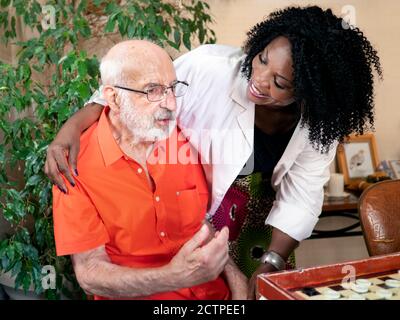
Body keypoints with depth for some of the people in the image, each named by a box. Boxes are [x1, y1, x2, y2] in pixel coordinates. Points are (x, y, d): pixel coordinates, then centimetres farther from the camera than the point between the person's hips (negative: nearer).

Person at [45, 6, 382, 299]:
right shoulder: (211, 68, -31)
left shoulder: (319, 121, -20)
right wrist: (74, 125, -37)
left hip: (259, 222, 3)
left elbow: (300, 196, -15)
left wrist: (272, 263, -23)